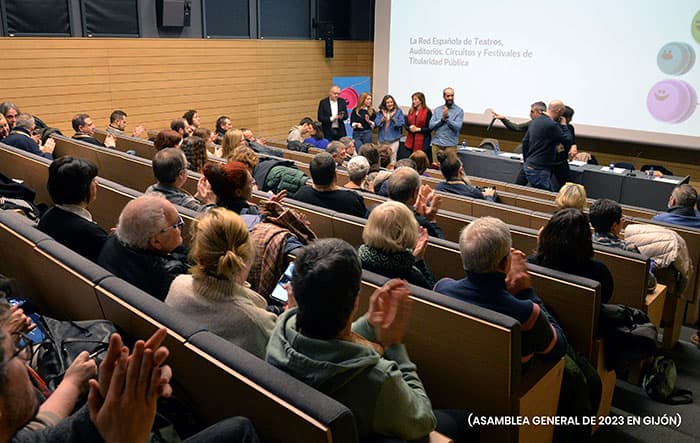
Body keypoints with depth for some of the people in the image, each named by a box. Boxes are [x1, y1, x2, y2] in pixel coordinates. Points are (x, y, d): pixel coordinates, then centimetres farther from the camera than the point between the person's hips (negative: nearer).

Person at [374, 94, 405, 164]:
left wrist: (393, 118, -17)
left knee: (392, 158, -4)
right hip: (382, 139, 3)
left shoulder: (398, 111, 2)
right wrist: (383, 119, -14)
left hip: (393, 139, -2)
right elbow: (376, 124, 0)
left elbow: (401, 123, -7)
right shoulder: (380, 112, 8)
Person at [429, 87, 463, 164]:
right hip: (436, 144, 3)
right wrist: (442, 119, -10)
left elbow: (457, 126, -11)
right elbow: (431, 125, 2)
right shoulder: (437, 110, 12)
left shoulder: (459, 111, 2)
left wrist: (447, 118, -17)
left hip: (450, 144, -3)